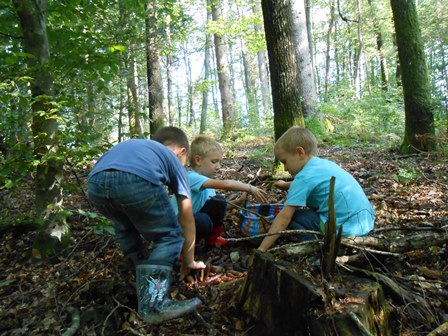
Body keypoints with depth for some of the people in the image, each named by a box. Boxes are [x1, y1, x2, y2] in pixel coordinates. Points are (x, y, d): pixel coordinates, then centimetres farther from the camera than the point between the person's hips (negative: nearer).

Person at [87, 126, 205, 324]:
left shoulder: (133, 145, 45)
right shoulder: (174, 161, 31)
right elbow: (187, 219, 33)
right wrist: (189, 261, 46)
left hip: (96, 183, 6)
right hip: (137, 181, -5)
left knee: (125, 229, 34)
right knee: (169, 236, 18)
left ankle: (144, 281, 39)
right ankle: (152, 304, 10)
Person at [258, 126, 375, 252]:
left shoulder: (304, 176, -13)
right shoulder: (324, 164, 12)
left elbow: (284, 217, -16)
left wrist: (261, 249, -12)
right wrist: (286, 185, 40)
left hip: (346, 230, -9)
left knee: (293, 217, -4)